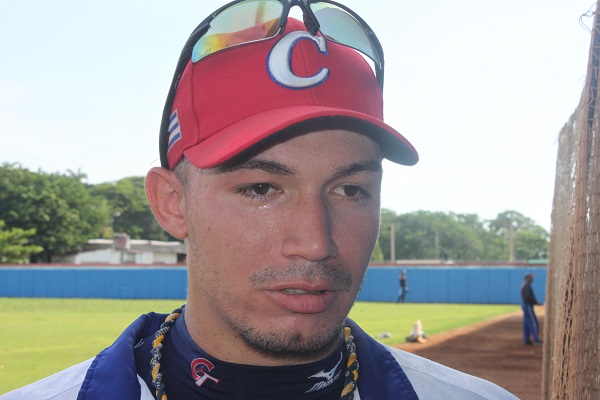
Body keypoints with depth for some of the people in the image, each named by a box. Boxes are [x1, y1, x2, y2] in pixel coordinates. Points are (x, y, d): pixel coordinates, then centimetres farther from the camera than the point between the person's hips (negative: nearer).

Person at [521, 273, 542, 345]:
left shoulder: (523, 285, 16)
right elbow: (528, 296, -25)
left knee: (526, 323, 10)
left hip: (524, 305, 11)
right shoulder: (527, 286, -16)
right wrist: (535, 302, -17)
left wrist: (534, 302, 16)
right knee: (533, 322, -9)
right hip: (528, 305, -11)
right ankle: (536, 340, -10)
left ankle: (527, 340, 13)